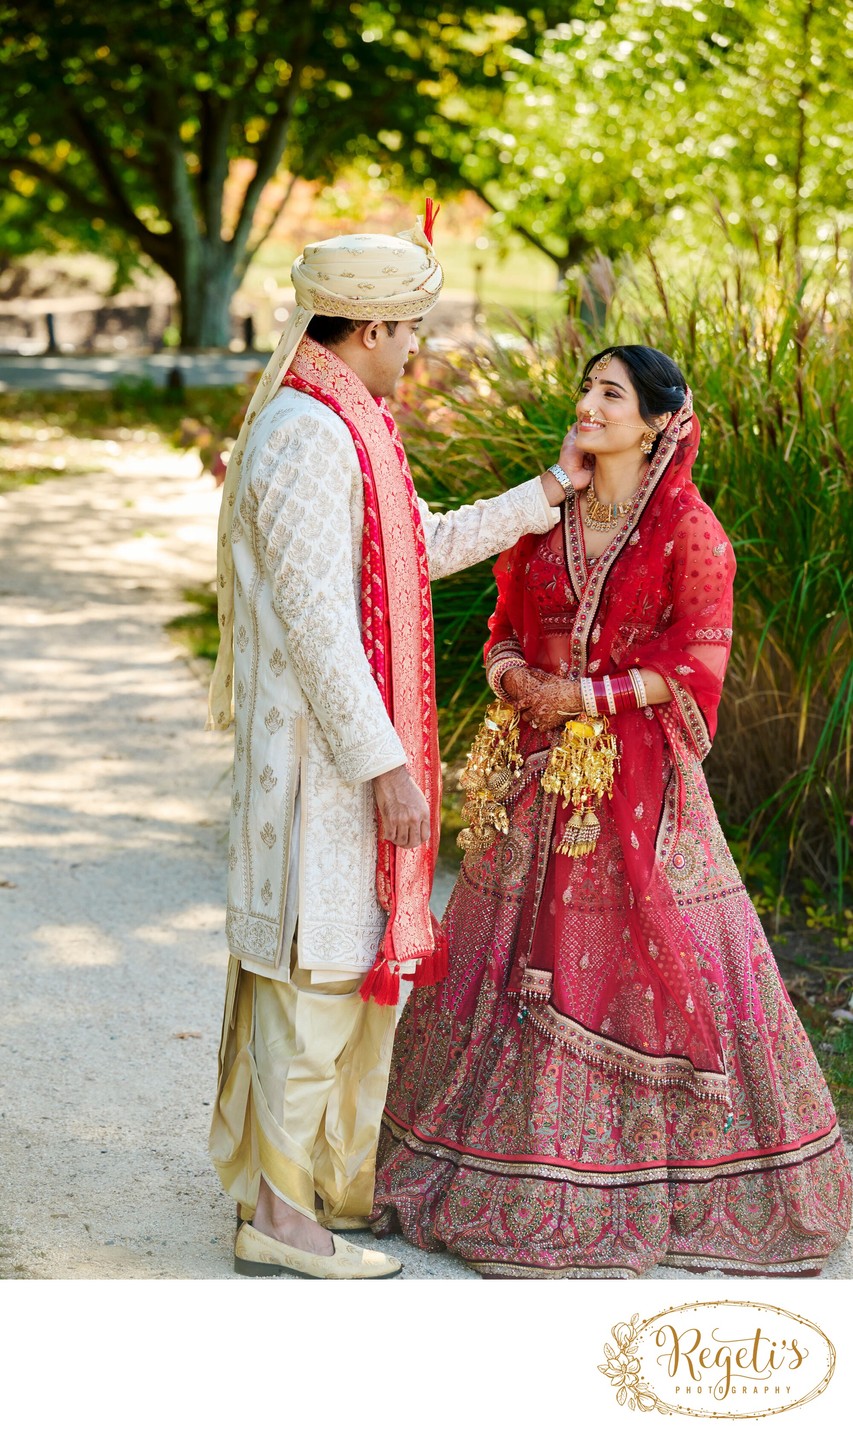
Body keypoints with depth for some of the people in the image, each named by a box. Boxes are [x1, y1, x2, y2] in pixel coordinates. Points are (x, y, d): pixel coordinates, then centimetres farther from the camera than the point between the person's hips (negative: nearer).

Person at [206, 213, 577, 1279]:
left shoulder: (344, 423, 14)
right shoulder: (306, 434, -19)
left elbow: (424, 546, 25)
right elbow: (316, 618, -23)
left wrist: (547, 491, 27)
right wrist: (385, 763, -23)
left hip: (347, 745, 10)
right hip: (320, 749, -10)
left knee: (351, 962, 16)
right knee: (316, 971, -4)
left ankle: (323, 1180, 27)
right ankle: (278, 1217, 5)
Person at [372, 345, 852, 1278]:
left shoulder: (688, 530, -6)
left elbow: (694, 667, -10)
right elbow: (506, 629, 15)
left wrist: (583, 695, -15)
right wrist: (514, 679, -6)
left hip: (640, 781, -5)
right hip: (539, 777, 5)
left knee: (654, 965, -1)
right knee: (515, 962, 8)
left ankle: (673, 1178, 14)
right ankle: (508, 1172, 21)